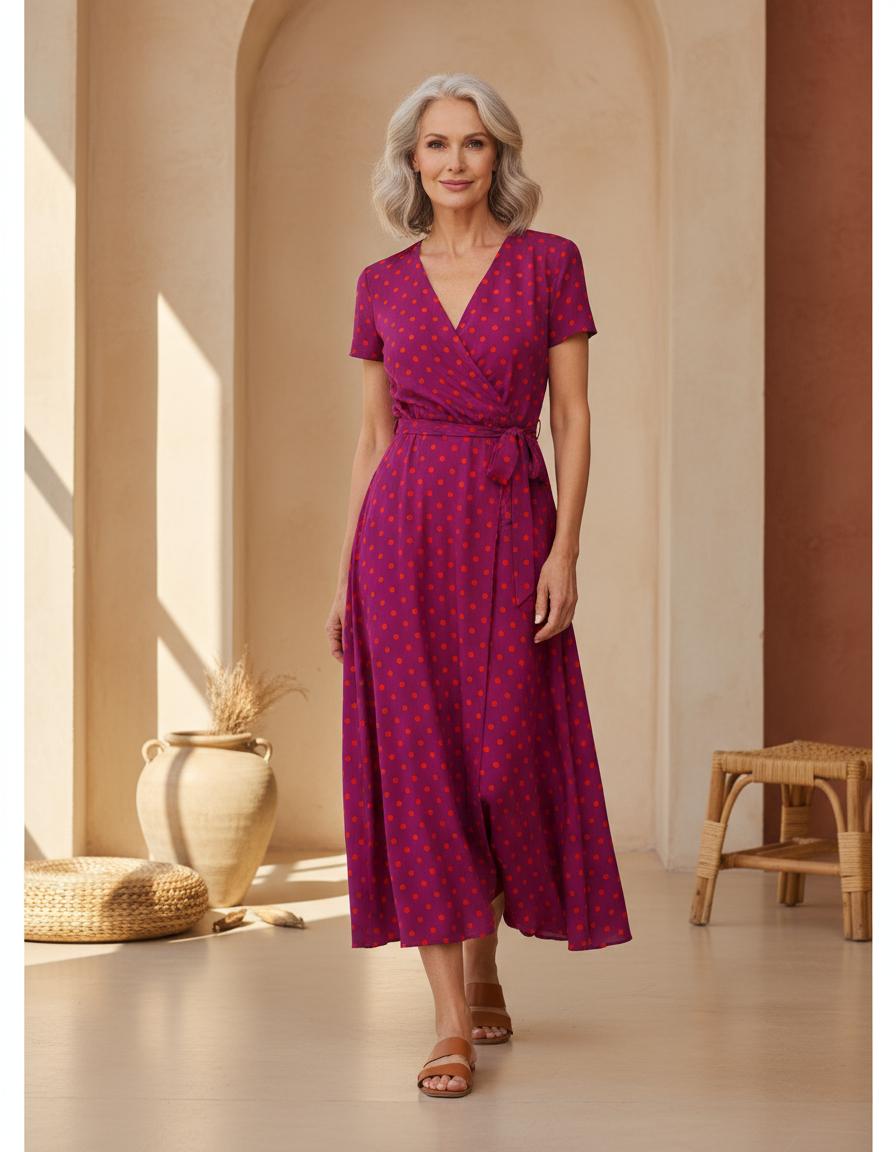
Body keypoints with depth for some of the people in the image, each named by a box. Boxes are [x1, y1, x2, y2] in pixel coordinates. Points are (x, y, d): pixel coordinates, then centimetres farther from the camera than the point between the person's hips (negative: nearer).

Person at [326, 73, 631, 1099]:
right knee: (417, 756, -4)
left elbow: (573, 419, -1)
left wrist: (564, 551, -10)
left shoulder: (549, 263, 2)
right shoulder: (383, 284, 8)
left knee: (504, 756, 2)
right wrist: (344, 568, 7)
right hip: (405, 526, 1)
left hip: (510, 525, -1)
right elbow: (374, 433, 11)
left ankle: (484, 966, 28)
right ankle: (451, 1019, 0)